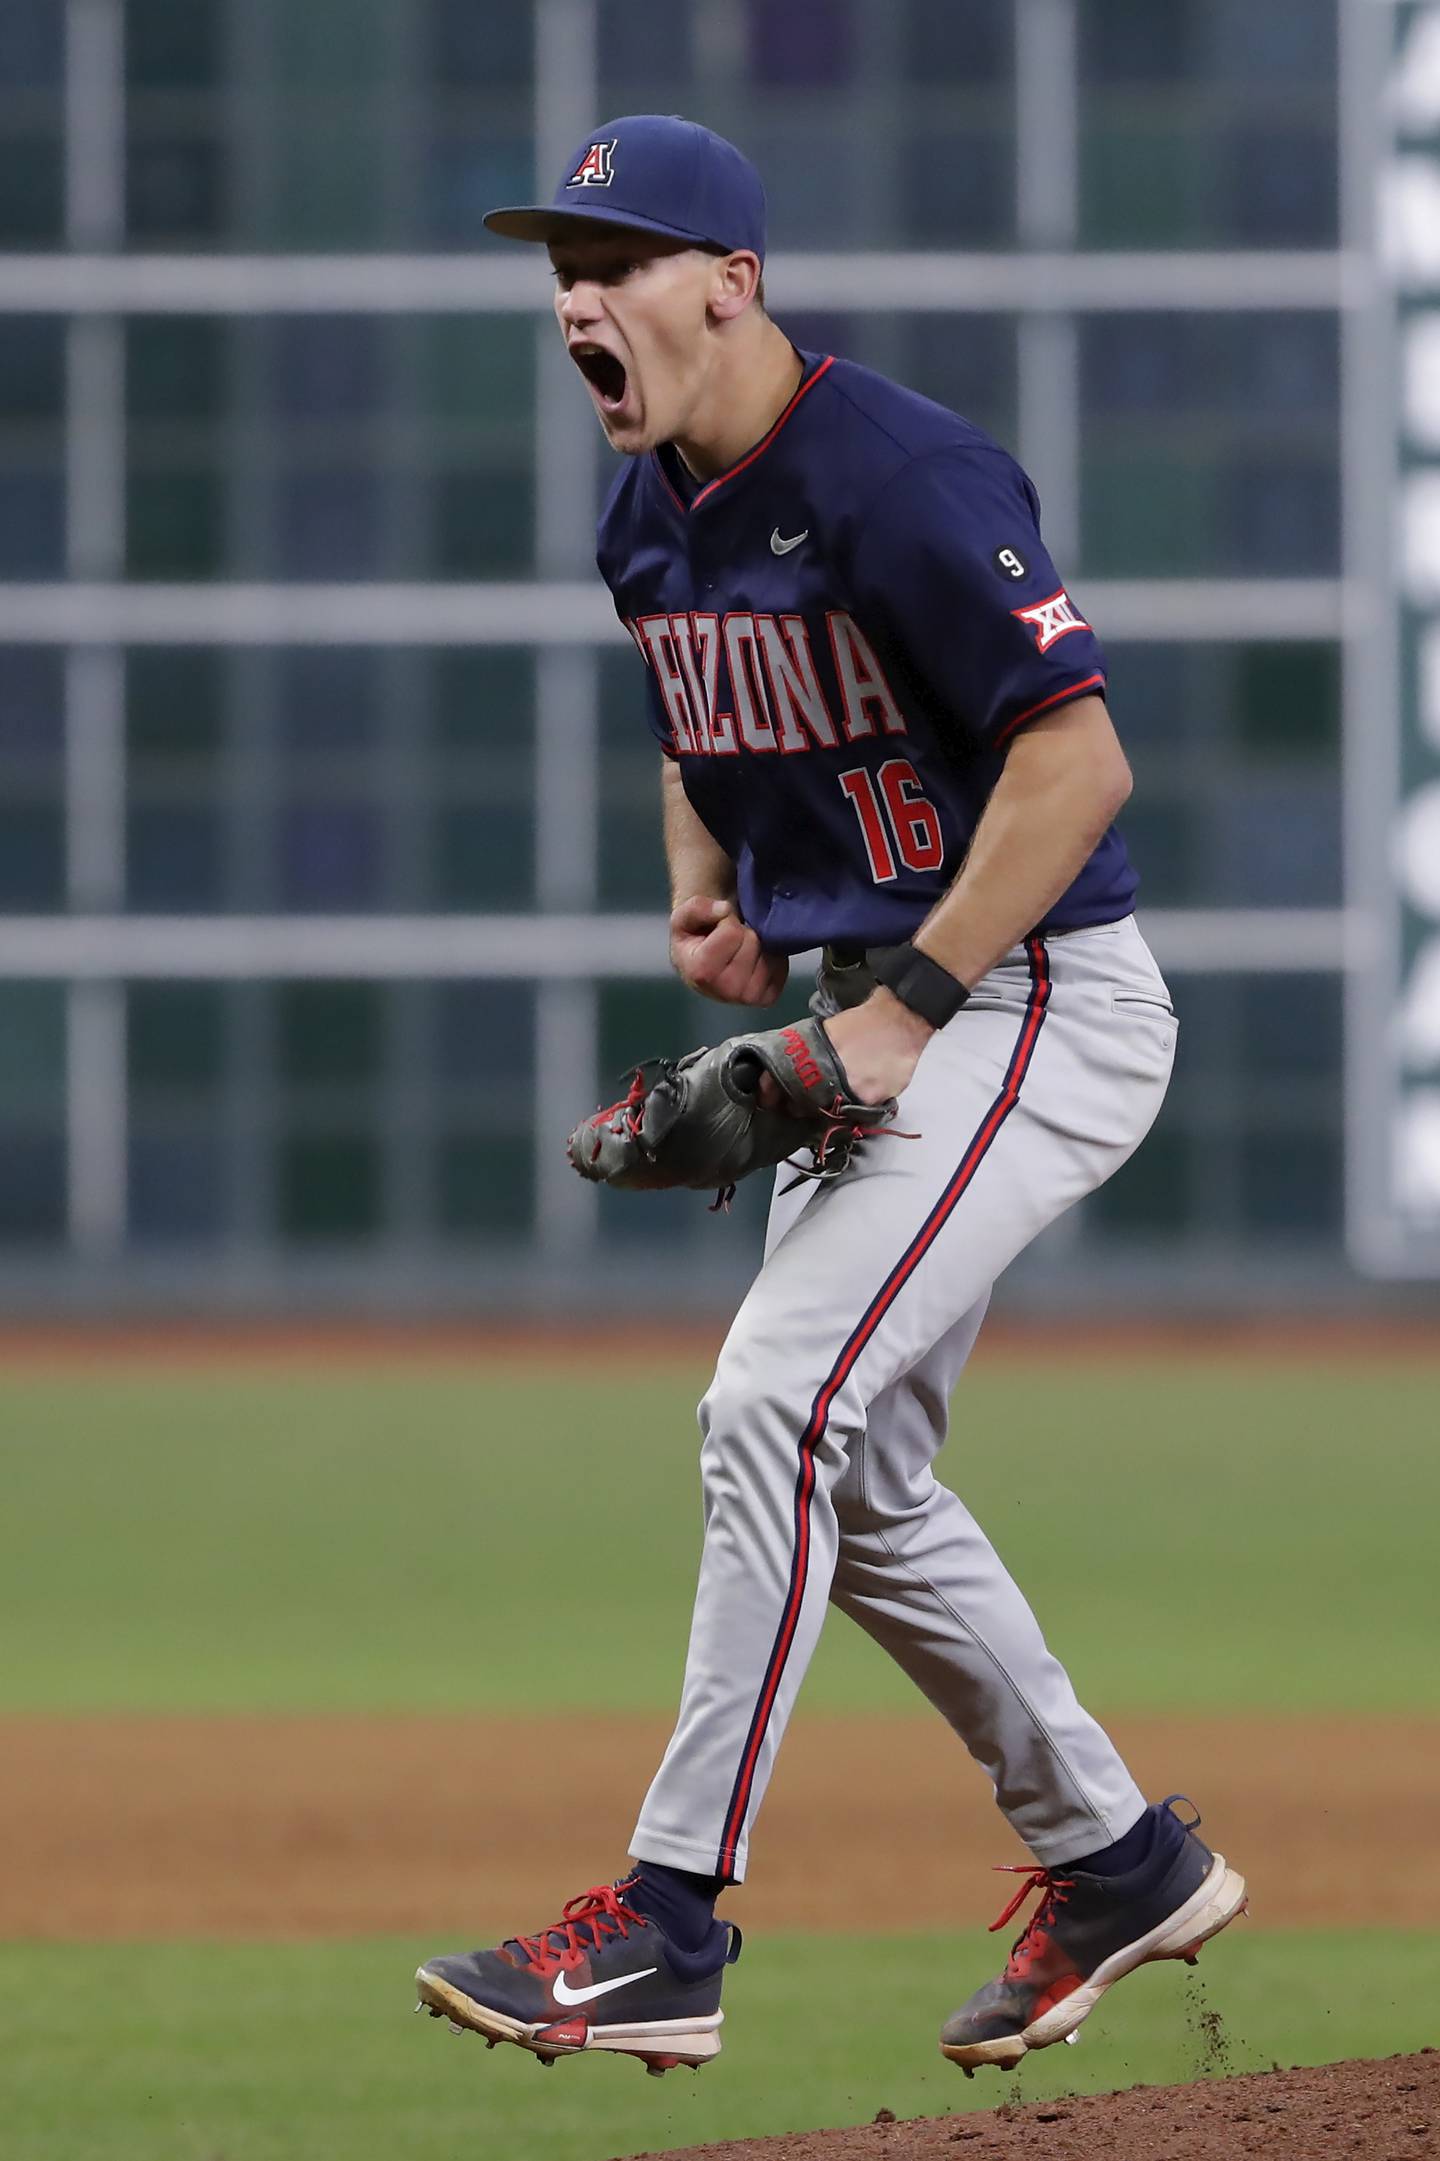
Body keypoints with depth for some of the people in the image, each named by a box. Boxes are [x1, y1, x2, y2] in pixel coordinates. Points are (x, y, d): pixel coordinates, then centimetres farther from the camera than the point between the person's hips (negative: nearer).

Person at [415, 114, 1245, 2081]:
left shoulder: (899, 479, -21)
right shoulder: (651, 517, 7)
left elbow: (1079, 757, -25)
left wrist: (907, 1008, -27)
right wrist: (707, 897, 6)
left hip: (1031, 1000, -10)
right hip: (877, 1019, 10)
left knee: (780, 1402, -18)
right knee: (858, 1477, 12)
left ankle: (670, 1926, -18)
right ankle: (1115, 1861, 26)